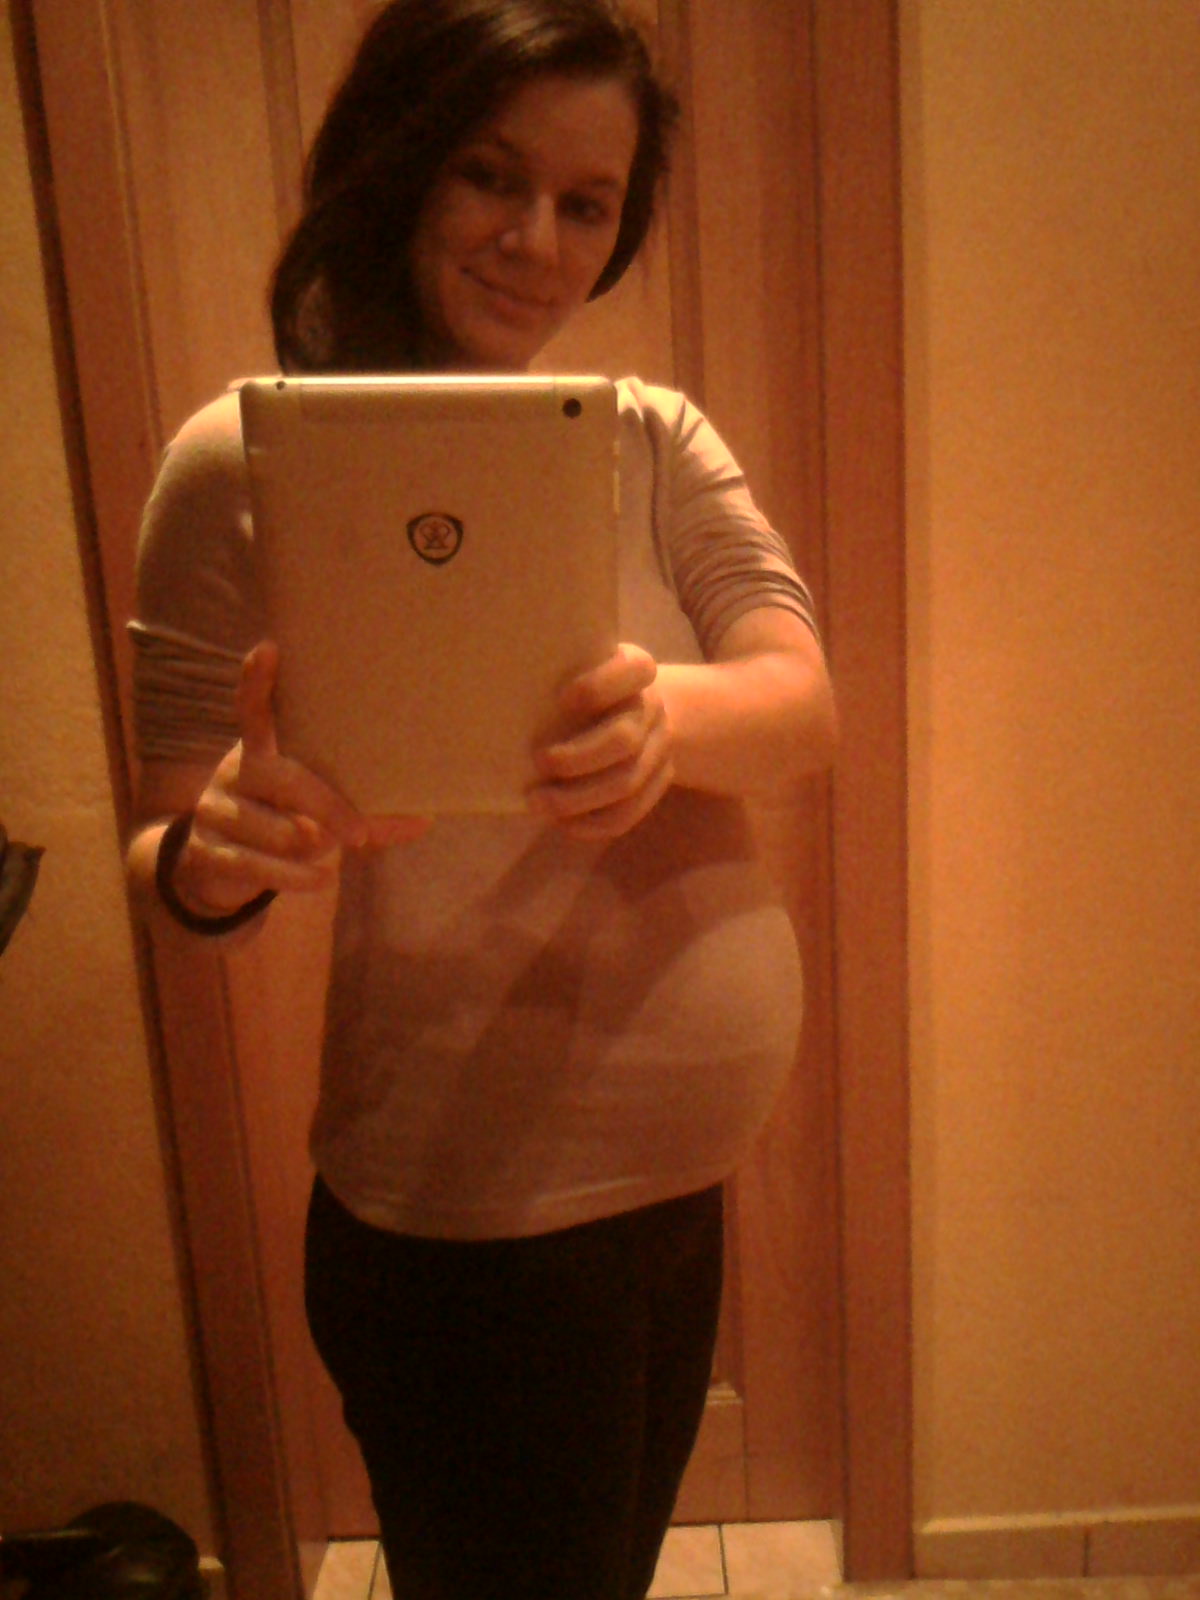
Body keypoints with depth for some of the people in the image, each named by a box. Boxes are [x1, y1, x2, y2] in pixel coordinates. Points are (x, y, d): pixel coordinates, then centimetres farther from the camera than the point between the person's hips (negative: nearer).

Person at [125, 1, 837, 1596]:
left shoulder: (655, 441, 3)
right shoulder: (249, 462, -11)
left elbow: (804, 707, -11)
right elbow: (175, 852, -8)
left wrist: (667, 714, -34)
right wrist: (214, 857, -32)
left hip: (685, 1179, 6)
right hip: (468, 1228, -5)